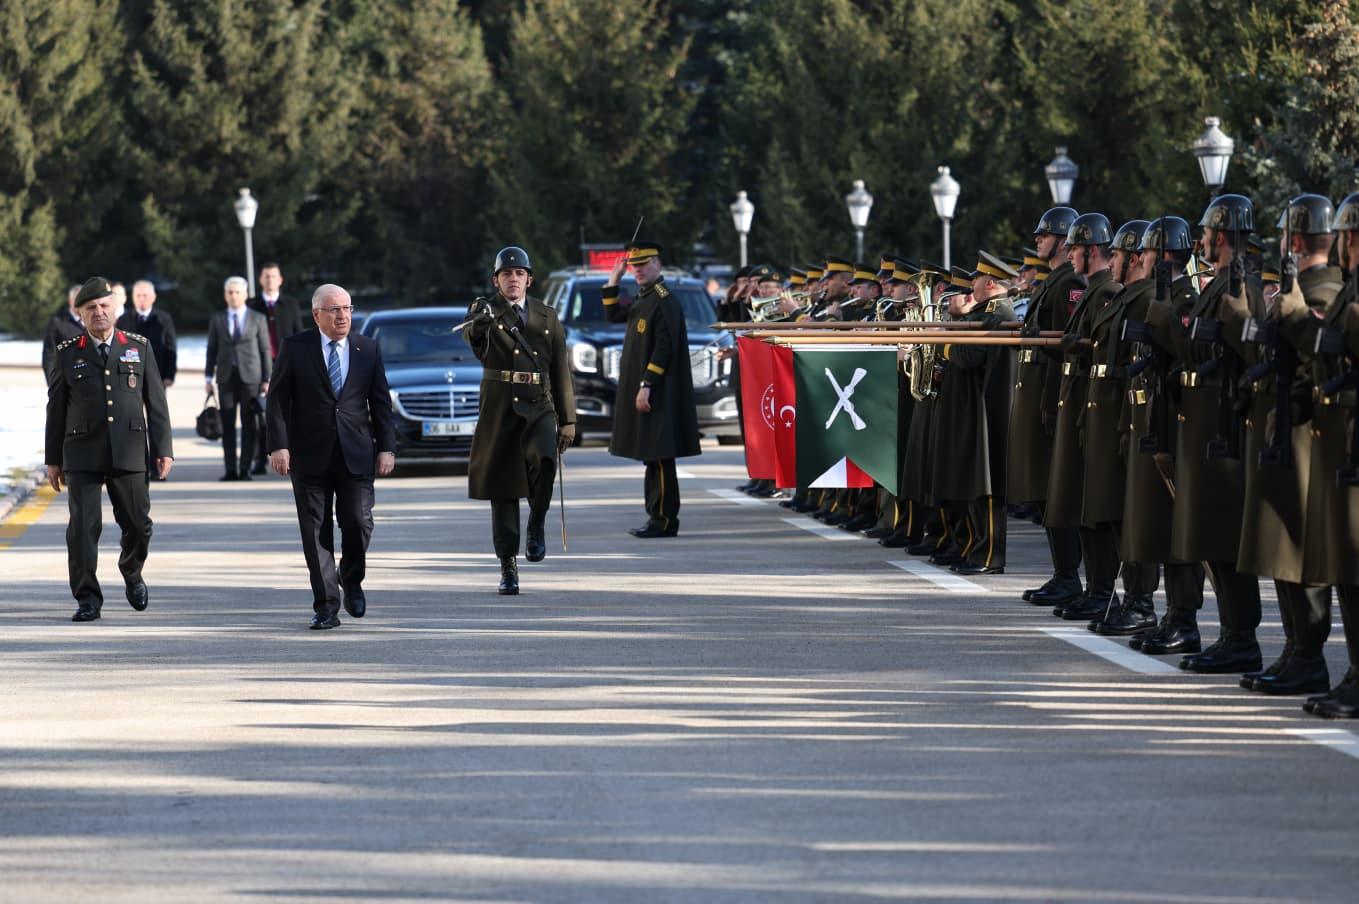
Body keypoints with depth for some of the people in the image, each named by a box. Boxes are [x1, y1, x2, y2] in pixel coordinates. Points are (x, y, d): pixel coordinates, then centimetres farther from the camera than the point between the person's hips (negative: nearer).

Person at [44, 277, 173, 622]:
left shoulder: (139, 347, 8)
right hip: (83, 454, -1)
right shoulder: (68, 353, 6)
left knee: (137, 523, 6)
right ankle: (87, 599, -2)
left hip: (128, 452, 1)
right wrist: (53, 459, 6)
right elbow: (56, 408, 8)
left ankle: (132, 575, 35)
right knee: (83, 526, -8)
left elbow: (155, 401, 8)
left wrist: (163, 449, 2)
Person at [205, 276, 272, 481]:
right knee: (227, 425, -2)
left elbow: (265, 350, 5)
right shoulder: (217, 319, 10)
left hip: (250, 377, -1)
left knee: (248, 424, -1)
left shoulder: (258, 319, 6)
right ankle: (230, 469, -1)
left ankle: (245, 469, 2)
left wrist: (267, 379, 0)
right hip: (226, 377, 1)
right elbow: (212, 349, 11)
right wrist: (209, 377, 5)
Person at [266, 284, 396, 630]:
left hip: (356, 455, 1)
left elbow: (381, 402, 11)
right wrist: (279, 445, -10)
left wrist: (386, 447, 3)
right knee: (316, 532, -1)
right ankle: (326, 606, 4)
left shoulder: (368, 349, 9)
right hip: (310, 456, -1)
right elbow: (277, 399, 0)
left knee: (358, 522, -9)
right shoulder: (295, 348, 1)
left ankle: (351, 579, 21)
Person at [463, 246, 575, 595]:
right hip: (499, 410, -1)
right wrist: (479, 321, -47)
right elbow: (471, 333, -22)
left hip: (539, 408, 1)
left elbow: (561, 371, 12)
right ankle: (508, 567, 9)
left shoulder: (547, 317, 10)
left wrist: (567, 420, 8)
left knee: (543, 460, -29)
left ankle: (536, 525, -6)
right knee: (503, 491, 1)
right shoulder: (486, 310, 2)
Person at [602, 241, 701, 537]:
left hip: (657, 392, -10)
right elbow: (614, 315, 29)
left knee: (658, 456, -8)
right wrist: (613, 281, 18)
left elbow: (664, 348, -19)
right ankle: (658, 516, 15)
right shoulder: (643, 298, 15)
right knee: (652, 457, 11)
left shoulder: (665, 301, -14)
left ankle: (663, 519, -6)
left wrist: (647, 386, -22)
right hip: (639, 388, 10)